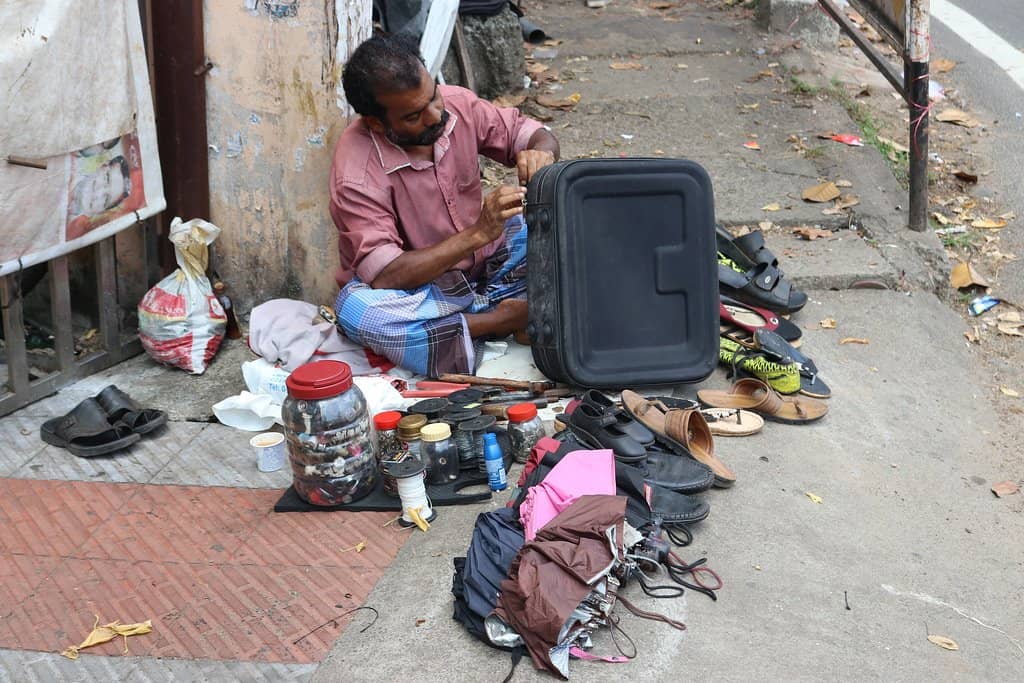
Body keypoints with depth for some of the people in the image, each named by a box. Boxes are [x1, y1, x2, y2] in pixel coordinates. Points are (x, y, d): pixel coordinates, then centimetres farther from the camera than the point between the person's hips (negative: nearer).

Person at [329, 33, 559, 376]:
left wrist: (540, 152, -23)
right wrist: (477, 234, -37)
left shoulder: (456, 103, -10)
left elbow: (529, 132, 3)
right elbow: (385, 277, -31)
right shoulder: (356, 174, -25)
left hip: (490, 258, 5)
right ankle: (506, 319, -27)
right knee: (356, 308, -37)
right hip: (419, 290, -4)